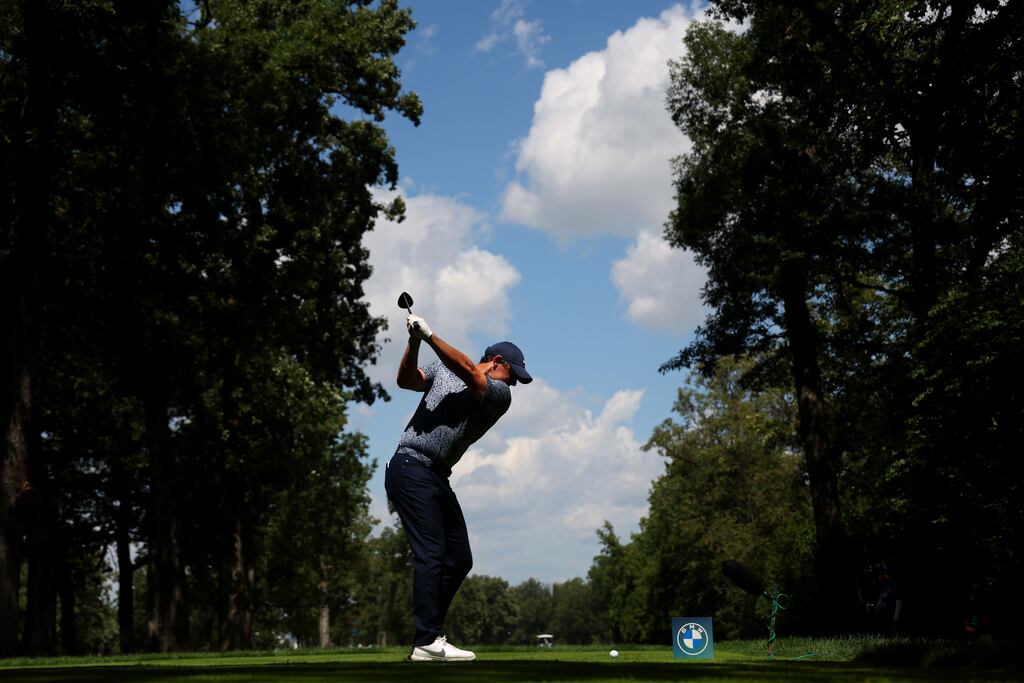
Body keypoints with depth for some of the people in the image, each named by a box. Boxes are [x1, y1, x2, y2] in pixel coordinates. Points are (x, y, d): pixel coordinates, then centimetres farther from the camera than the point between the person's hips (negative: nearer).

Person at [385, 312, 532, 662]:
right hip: (411, 470, -6)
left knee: (459, 559, 5)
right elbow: (406, 380, -4)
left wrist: (430, 335, -21)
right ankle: (427, 642, -16)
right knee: (431, 554, -14)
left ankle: (430, 633, 13)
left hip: (439, 479, 6)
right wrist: (415, 341, -19)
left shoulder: (501, 395, 5)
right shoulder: (442, 369, 8)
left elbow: (467, 370, -12)